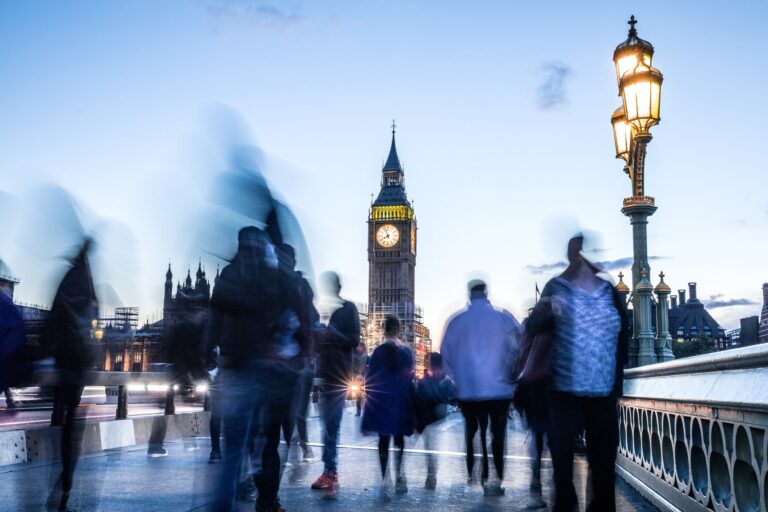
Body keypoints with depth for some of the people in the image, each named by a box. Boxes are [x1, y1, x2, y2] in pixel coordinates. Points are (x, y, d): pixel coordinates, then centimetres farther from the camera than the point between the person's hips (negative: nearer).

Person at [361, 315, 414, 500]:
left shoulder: (378, 351, -6)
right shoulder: (406, 351, -2)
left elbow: (370, 377, -5)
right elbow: (410, 376, 2)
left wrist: (369, 394, 8)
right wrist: (407, 398, 12)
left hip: (381, 400, -1)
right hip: (401, 400, 2)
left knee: (383, 438, 3)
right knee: (399, 437, 17)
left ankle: (385, 479, -7)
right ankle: (399, 474, 18)